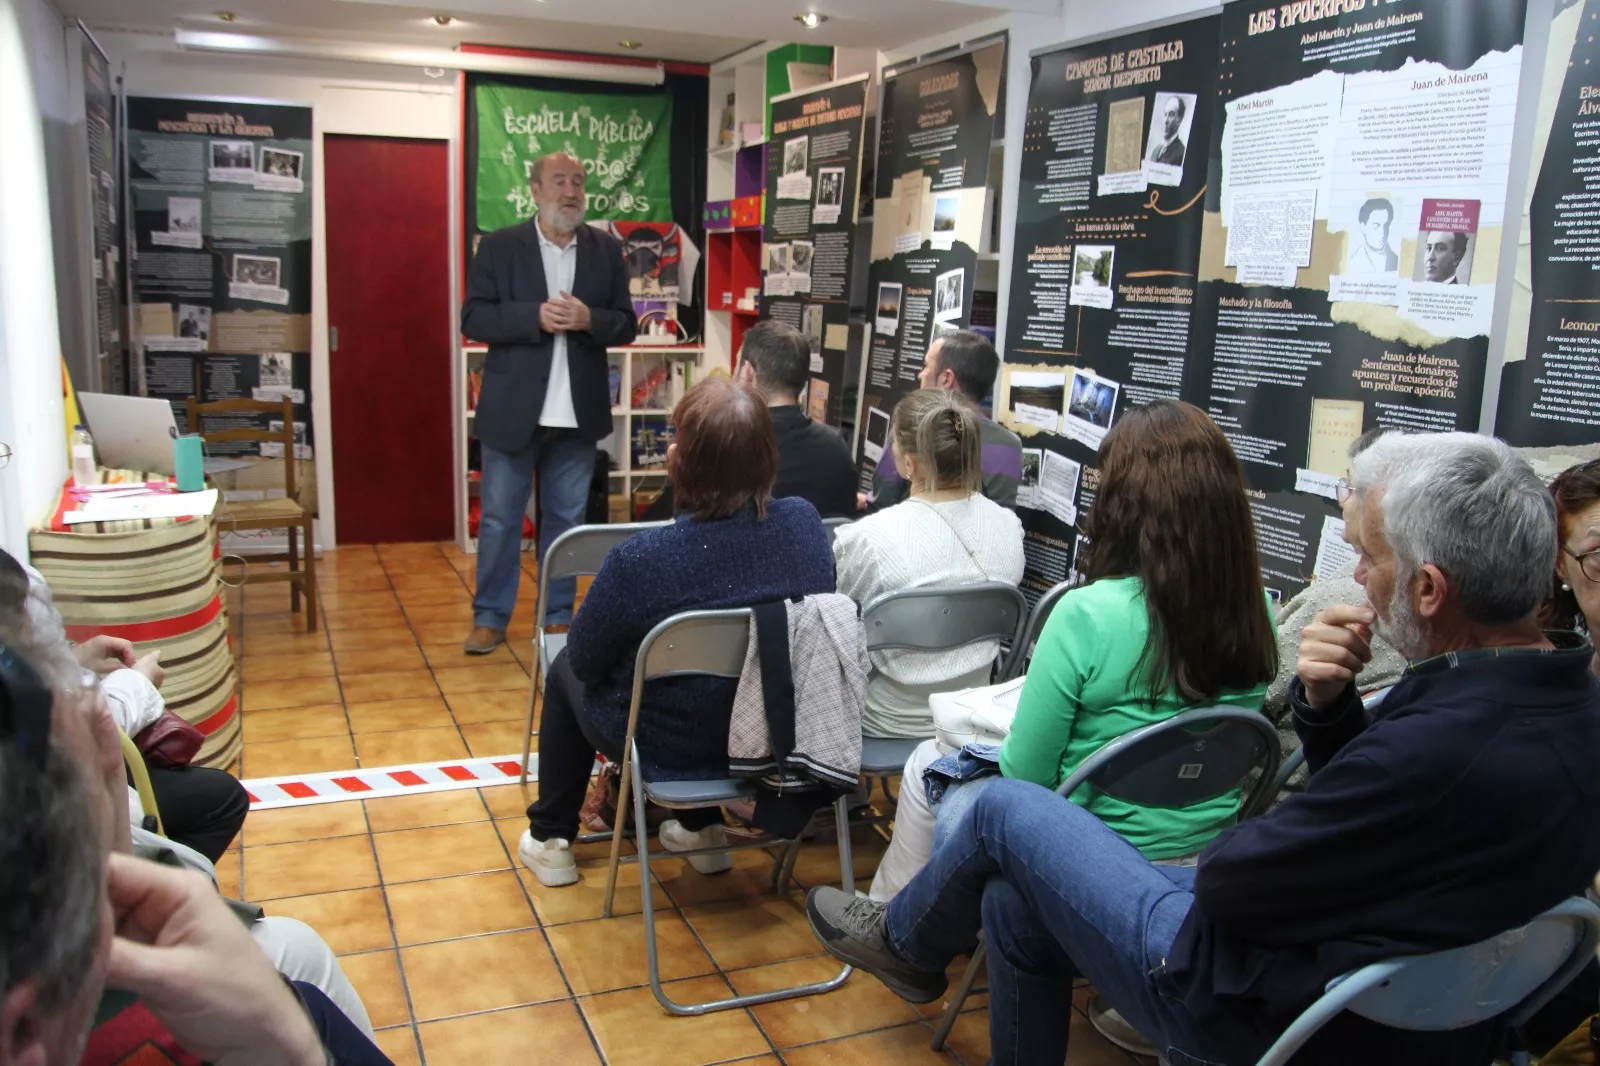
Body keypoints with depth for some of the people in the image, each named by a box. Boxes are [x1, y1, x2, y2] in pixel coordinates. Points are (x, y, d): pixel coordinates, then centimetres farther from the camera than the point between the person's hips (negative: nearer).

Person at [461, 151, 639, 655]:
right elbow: (474, 318, -6)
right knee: (499, 519, 5)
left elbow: (626, 325, 5)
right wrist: (535, 316, -19)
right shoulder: (499, 246, 0)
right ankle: (490, 617, 19)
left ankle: (558, 616, 22)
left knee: (565, 519, 11)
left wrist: (589, 319, -16)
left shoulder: (607, 250, 6)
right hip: (513, 408, -2)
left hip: (578, 413, 2)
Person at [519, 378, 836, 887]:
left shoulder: (641, 559, -32)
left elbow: (585, 658, -14)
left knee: (565, 673, 26)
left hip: (671, 750, -4)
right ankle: (702, 829, 43)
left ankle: (550, 839, 39)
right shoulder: (805, 522, -17)